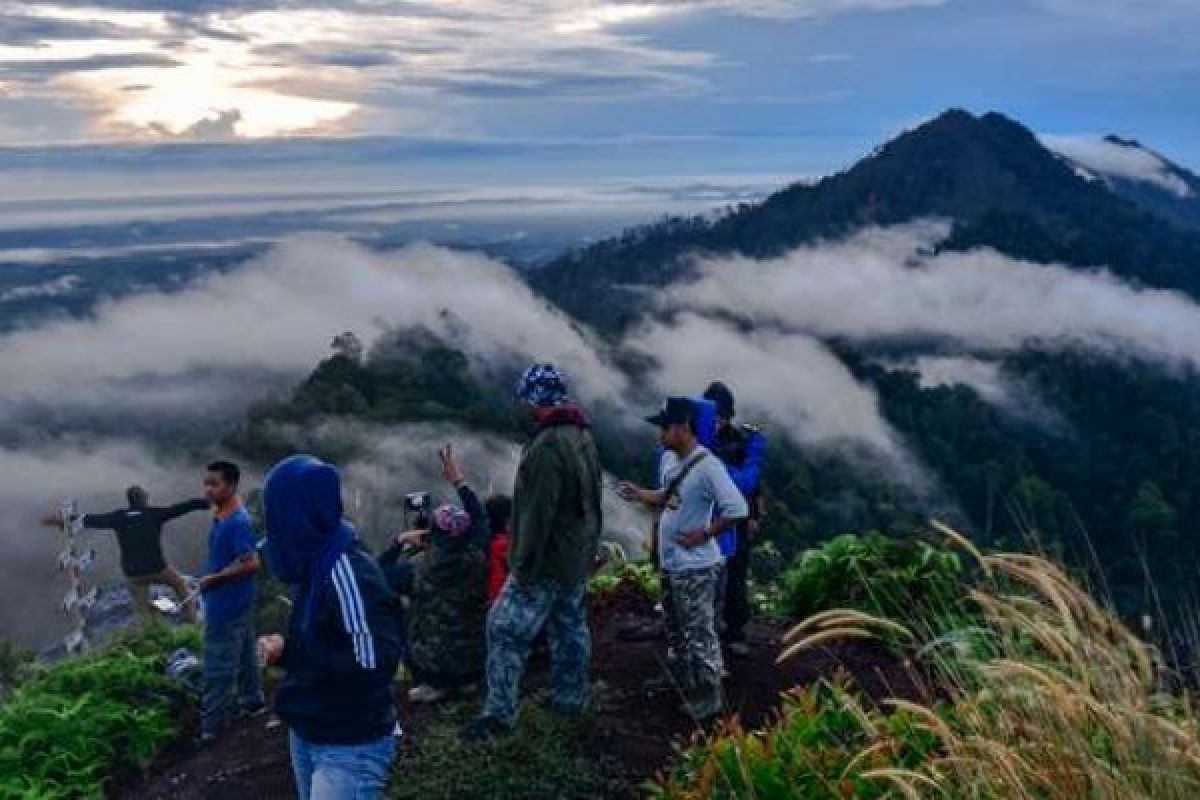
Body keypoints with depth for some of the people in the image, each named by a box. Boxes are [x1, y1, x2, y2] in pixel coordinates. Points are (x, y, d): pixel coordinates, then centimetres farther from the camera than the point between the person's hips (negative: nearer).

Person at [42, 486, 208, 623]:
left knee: (143, 612, 12)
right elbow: (183, 507, -5)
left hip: (133, 573, 2)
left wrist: (62, 520, 17)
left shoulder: (118, 517, 2)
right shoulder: (154, 513, -4)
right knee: (181, 585, 23)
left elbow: (91, 520, 8)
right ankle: (191, 622, 17)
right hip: (157, 568, -2)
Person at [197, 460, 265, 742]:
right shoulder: (221, 517, 6)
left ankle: (211, 726, 8)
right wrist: (210, 577, 10)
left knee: (218, 666, -1)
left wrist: (214, 579, -20)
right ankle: (252, 701, 34)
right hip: (235, 603, 9)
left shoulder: (238, 521, -23)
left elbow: (251, 563, -28)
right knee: (243, 655, 21)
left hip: (227, 605, -9)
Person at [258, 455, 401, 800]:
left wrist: (289, 654, -21)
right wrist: (286, 648, -7)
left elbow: (375, 662, -30)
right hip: (306, 736, 9)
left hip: (351, 749, -9)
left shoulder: (347, 570, -24)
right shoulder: (316, 563, 2)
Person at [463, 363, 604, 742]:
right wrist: (590, 545, 21)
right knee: (571, 625, 19)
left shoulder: (547, 445, -24)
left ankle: (499, 713, 2)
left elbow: (538, 512, -25)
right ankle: (571, 697, 32)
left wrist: (524, 566, -20)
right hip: (578, 556, 10)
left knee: (506, 629, -3)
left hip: (548, 560, -9)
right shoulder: (584, 435, 7)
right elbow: (591, 500, 15)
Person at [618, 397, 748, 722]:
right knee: (675, 632, 23)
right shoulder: (668, 459, 4)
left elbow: (737, 509, -28)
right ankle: (684, 690, 39)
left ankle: (707, 702, 14)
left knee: (699, 635, 1)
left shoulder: (707, 466, -25)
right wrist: (639, 494, 2)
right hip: (669, 563, 10)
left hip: (695, 568, -10)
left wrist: (704, 534, -21)